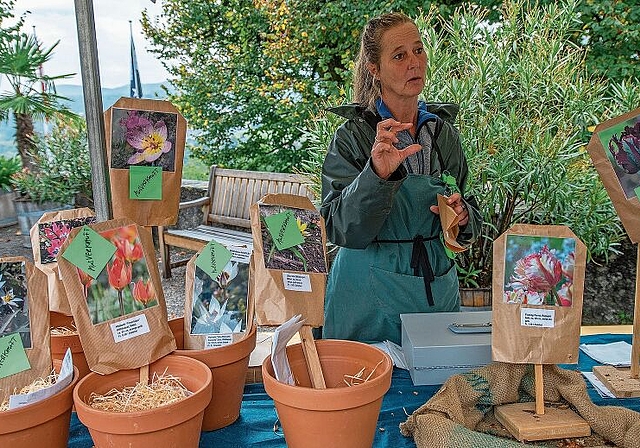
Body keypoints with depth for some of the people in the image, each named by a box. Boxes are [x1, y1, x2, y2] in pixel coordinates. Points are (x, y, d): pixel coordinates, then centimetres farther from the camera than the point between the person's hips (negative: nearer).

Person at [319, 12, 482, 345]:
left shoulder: (443, 131, 4)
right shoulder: (353, 135, -10)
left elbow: (470, 219, 12)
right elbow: (342, 230, -18)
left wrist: (462, 216, -10)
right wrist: (377, 175, -33)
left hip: (438, 288, 4)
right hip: (371, 294, -4)